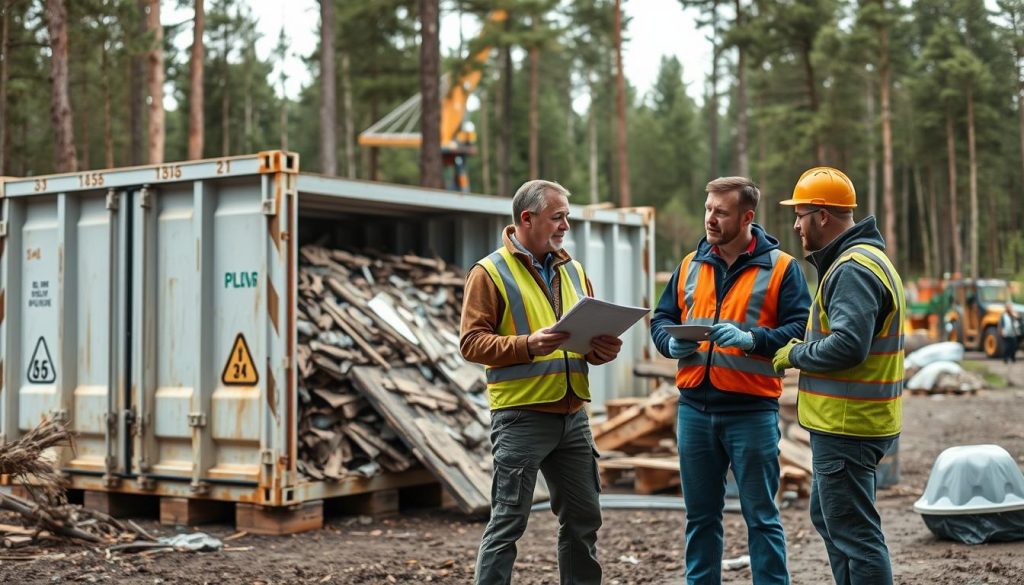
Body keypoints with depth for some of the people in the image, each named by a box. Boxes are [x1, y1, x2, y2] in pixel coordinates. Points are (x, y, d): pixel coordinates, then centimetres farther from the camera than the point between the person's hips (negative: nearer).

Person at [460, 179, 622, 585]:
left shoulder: (573, 272, 16)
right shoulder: (490, 272, -3)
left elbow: (595, 333, 19)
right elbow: (472, 342, -11)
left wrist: (605, 350, -5)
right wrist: (527, 345, -24)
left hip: (572, 415, 6)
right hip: (521, 417, -6)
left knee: (584, 517, 12)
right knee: (508, 522, -2)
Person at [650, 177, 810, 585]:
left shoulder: (780, 267, -2)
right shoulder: (690, 265, 12)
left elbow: (801, 329, -9)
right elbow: (661, 318, 15)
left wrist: (751, 339, -22)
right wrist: (671, 343, -6)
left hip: (752, 410, -4)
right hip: (694, 407, 4)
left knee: (761, 515, 4)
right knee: (700, 515, 13)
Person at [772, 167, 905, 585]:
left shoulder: (853, 269, -18)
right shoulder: (857, 259, 17)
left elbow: (847, 345, -28)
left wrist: (795, 354, -13)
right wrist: (804, 349, 8)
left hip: (846, 425, -11)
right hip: (847, 421, 11)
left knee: (854, 533, -5)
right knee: (828, 518, 22)